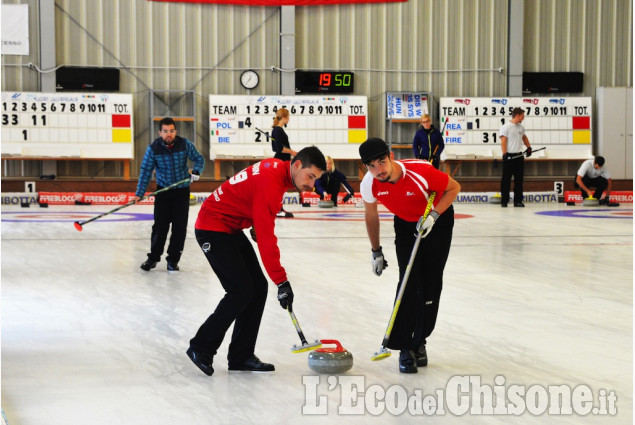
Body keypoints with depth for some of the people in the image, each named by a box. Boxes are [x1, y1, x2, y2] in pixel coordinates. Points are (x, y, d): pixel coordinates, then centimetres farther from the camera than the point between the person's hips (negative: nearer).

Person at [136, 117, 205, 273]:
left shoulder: (185, 144, -9)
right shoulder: (153, 148, -11)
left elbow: (199, 159, 2)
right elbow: (146, 171, -8)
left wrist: (196, 171, -18)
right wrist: (139, 193, -13)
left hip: (182, 191, 0)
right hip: (163, 190, 0)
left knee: (179, 227, -1)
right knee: (160, 226, -2)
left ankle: (173, 260, 10)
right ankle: (153, 258, 15)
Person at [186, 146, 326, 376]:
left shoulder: (278, 168, 2)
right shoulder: (270, 183, -27)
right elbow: (266, 238, -28)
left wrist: (256, 223, 16)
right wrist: (282, 282, -25)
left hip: (231, 229, 10)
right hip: (212, 230, -10)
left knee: (258, 288, 3)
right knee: (242, 291, -13)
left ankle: (241, 357, 8)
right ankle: (201, 348, 1)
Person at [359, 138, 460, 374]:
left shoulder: (420, 171, -36)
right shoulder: (369, 185, -23)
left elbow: (454, 188, -18)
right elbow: (371, 215, -2)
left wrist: (434, 215, -30)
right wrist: (376, 252, 5)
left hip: (438, 220, -2)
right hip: (406, 223, 2)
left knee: (431, 283, -2)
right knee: (409, 282, -13)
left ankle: (419, 342, 14)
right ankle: (405, 348, -7)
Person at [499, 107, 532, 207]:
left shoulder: (521, 127, 13)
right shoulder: (506, 127, -9)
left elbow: (524, 137, 30)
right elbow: (503, 141, -14)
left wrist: (529, 147, 18)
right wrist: (504, 154, -23)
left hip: (519, 156, 7)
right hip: (509, 156, -7)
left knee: (519, 179, 8)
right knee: (506, 179, -3)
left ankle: (518, 201, 14)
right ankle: (504, 201, 2)